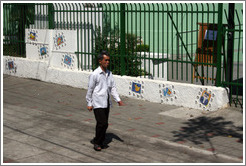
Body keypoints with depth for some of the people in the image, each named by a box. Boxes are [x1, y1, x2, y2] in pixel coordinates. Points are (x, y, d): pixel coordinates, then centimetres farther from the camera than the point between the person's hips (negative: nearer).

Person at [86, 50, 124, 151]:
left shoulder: (109, 74, 9)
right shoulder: (94, 74, -10)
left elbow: (113, 88, 12)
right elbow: (90, 90, -6)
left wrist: (118, 100, 2)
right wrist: (89, 103, -4)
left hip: (106, 103, 7)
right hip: (98, 103, -6)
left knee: (104, 124, 10)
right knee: (102, 123, -11)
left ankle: (98, 141, 25)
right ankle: (97, 142, 6)